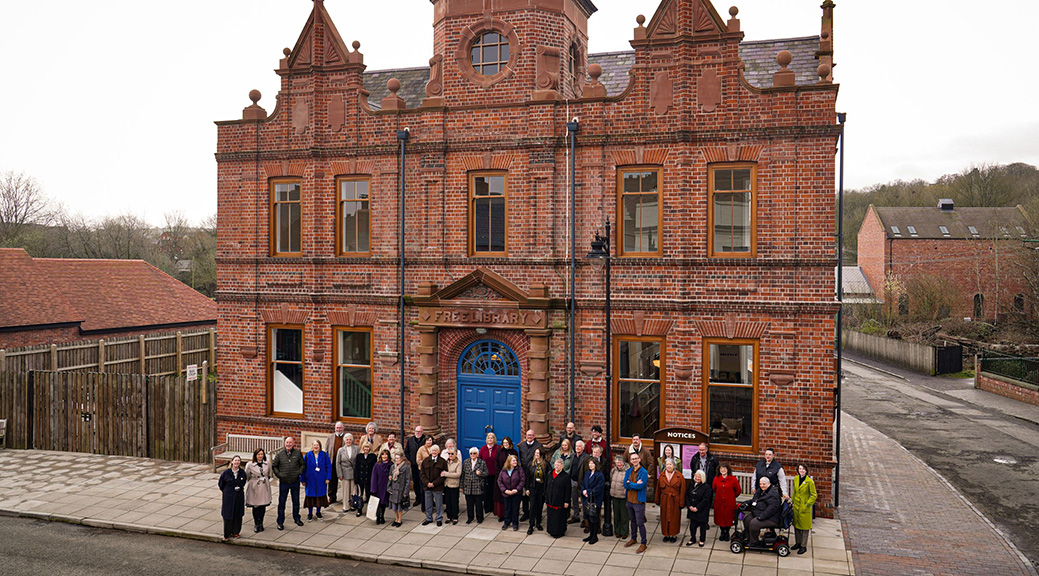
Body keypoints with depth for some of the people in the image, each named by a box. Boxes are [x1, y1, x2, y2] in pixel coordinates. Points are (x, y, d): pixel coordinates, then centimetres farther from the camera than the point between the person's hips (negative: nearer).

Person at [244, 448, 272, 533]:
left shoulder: (268, 463, 2)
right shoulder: (250, 465, -8)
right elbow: (247, 477, 3)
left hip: (264, 488, 2)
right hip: (254, 488, -2)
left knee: (263, 507, 5)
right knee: (255, 507, 1)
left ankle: (261, 524, 20)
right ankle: (256, 525, 17)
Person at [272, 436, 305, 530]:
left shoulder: (298, 453, -4)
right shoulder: (279, 454, -5)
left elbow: (302, 464, 8)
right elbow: (274, 466, 7)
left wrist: (299, 473, -5)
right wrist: (278, 475, -4)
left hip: (295, 482, 1)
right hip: (283, 482, -1)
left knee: (296, 501, 14)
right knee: (281, 502, 5)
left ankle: (297, 518, 30)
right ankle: (280, 522, 16)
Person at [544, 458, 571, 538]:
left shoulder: (566, 476, -8)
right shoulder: (550, 474, 8)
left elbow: (568, 490, -9)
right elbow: (546, 487, 14)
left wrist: (566, 501, -12)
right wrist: (546, 499, 12)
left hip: (560, 501, -5)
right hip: (550, 500, 5)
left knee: (559, 517, 0)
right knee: (551, 516, 10)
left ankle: (559, 532, 13)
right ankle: (552, 531, 24)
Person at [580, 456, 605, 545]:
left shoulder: (599, 475, -13)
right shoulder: (587, 474, 10)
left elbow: (598, 488, -17)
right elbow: (582, 484, 11)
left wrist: (588, 492, -15)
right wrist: (583, 491, -8)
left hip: (595, 500, -7)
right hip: (587, 500, 7)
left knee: (594, 518, 1)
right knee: (588, 518, 13)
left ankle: (595, 536, 14)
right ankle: (591, 535, 26)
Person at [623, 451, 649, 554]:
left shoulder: (643, 472, -14)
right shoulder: (629, 471, 4)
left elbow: (641, 486, -24)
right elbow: (625, 484, -5)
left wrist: (629, 483, -14)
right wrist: (635, 485, -18)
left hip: (639, 501, -6)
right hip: (629, 500, 6)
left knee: (640, 523, -3)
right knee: (632, 520, 20)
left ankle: (643, 543, 9)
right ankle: (633, 539, 36)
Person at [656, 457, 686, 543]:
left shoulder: (679, 476, -8)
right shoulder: (661, 475, 1)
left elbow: (682, 490, -6)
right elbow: (658, 489, 7)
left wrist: (681, 503, -7)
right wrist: (658, 501, 10)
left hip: (675, 501, -2)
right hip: (664, 501, 3)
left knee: (674, 518, 6)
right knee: (665, 517, 8)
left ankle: (674, 535, 19)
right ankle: (666, 534, 21)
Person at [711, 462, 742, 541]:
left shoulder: (733, 479, -10)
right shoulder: (716, 479, -3)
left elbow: (738, 490, 3)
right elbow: (713, 489, 15)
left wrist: (732, 496, 10)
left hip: (729, 503, -2)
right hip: (719, 502, 2)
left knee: (728, 518, 7)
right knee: (720, 517, 9)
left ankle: (727, 533, 27)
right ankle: (722, 532, 29)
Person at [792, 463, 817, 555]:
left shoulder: (810, 481, -15)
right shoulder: (796, 479, 3)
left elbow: (814, 496, -10)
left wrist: (807, 505, -13)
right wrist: (792, 500, 11)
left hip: (804, 508, -6)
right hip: (796, 506, 6)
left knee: (804, 527, 3)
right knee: (796, 525, 14)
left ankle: (804, 546, 13)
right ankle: (798, 543, 30)